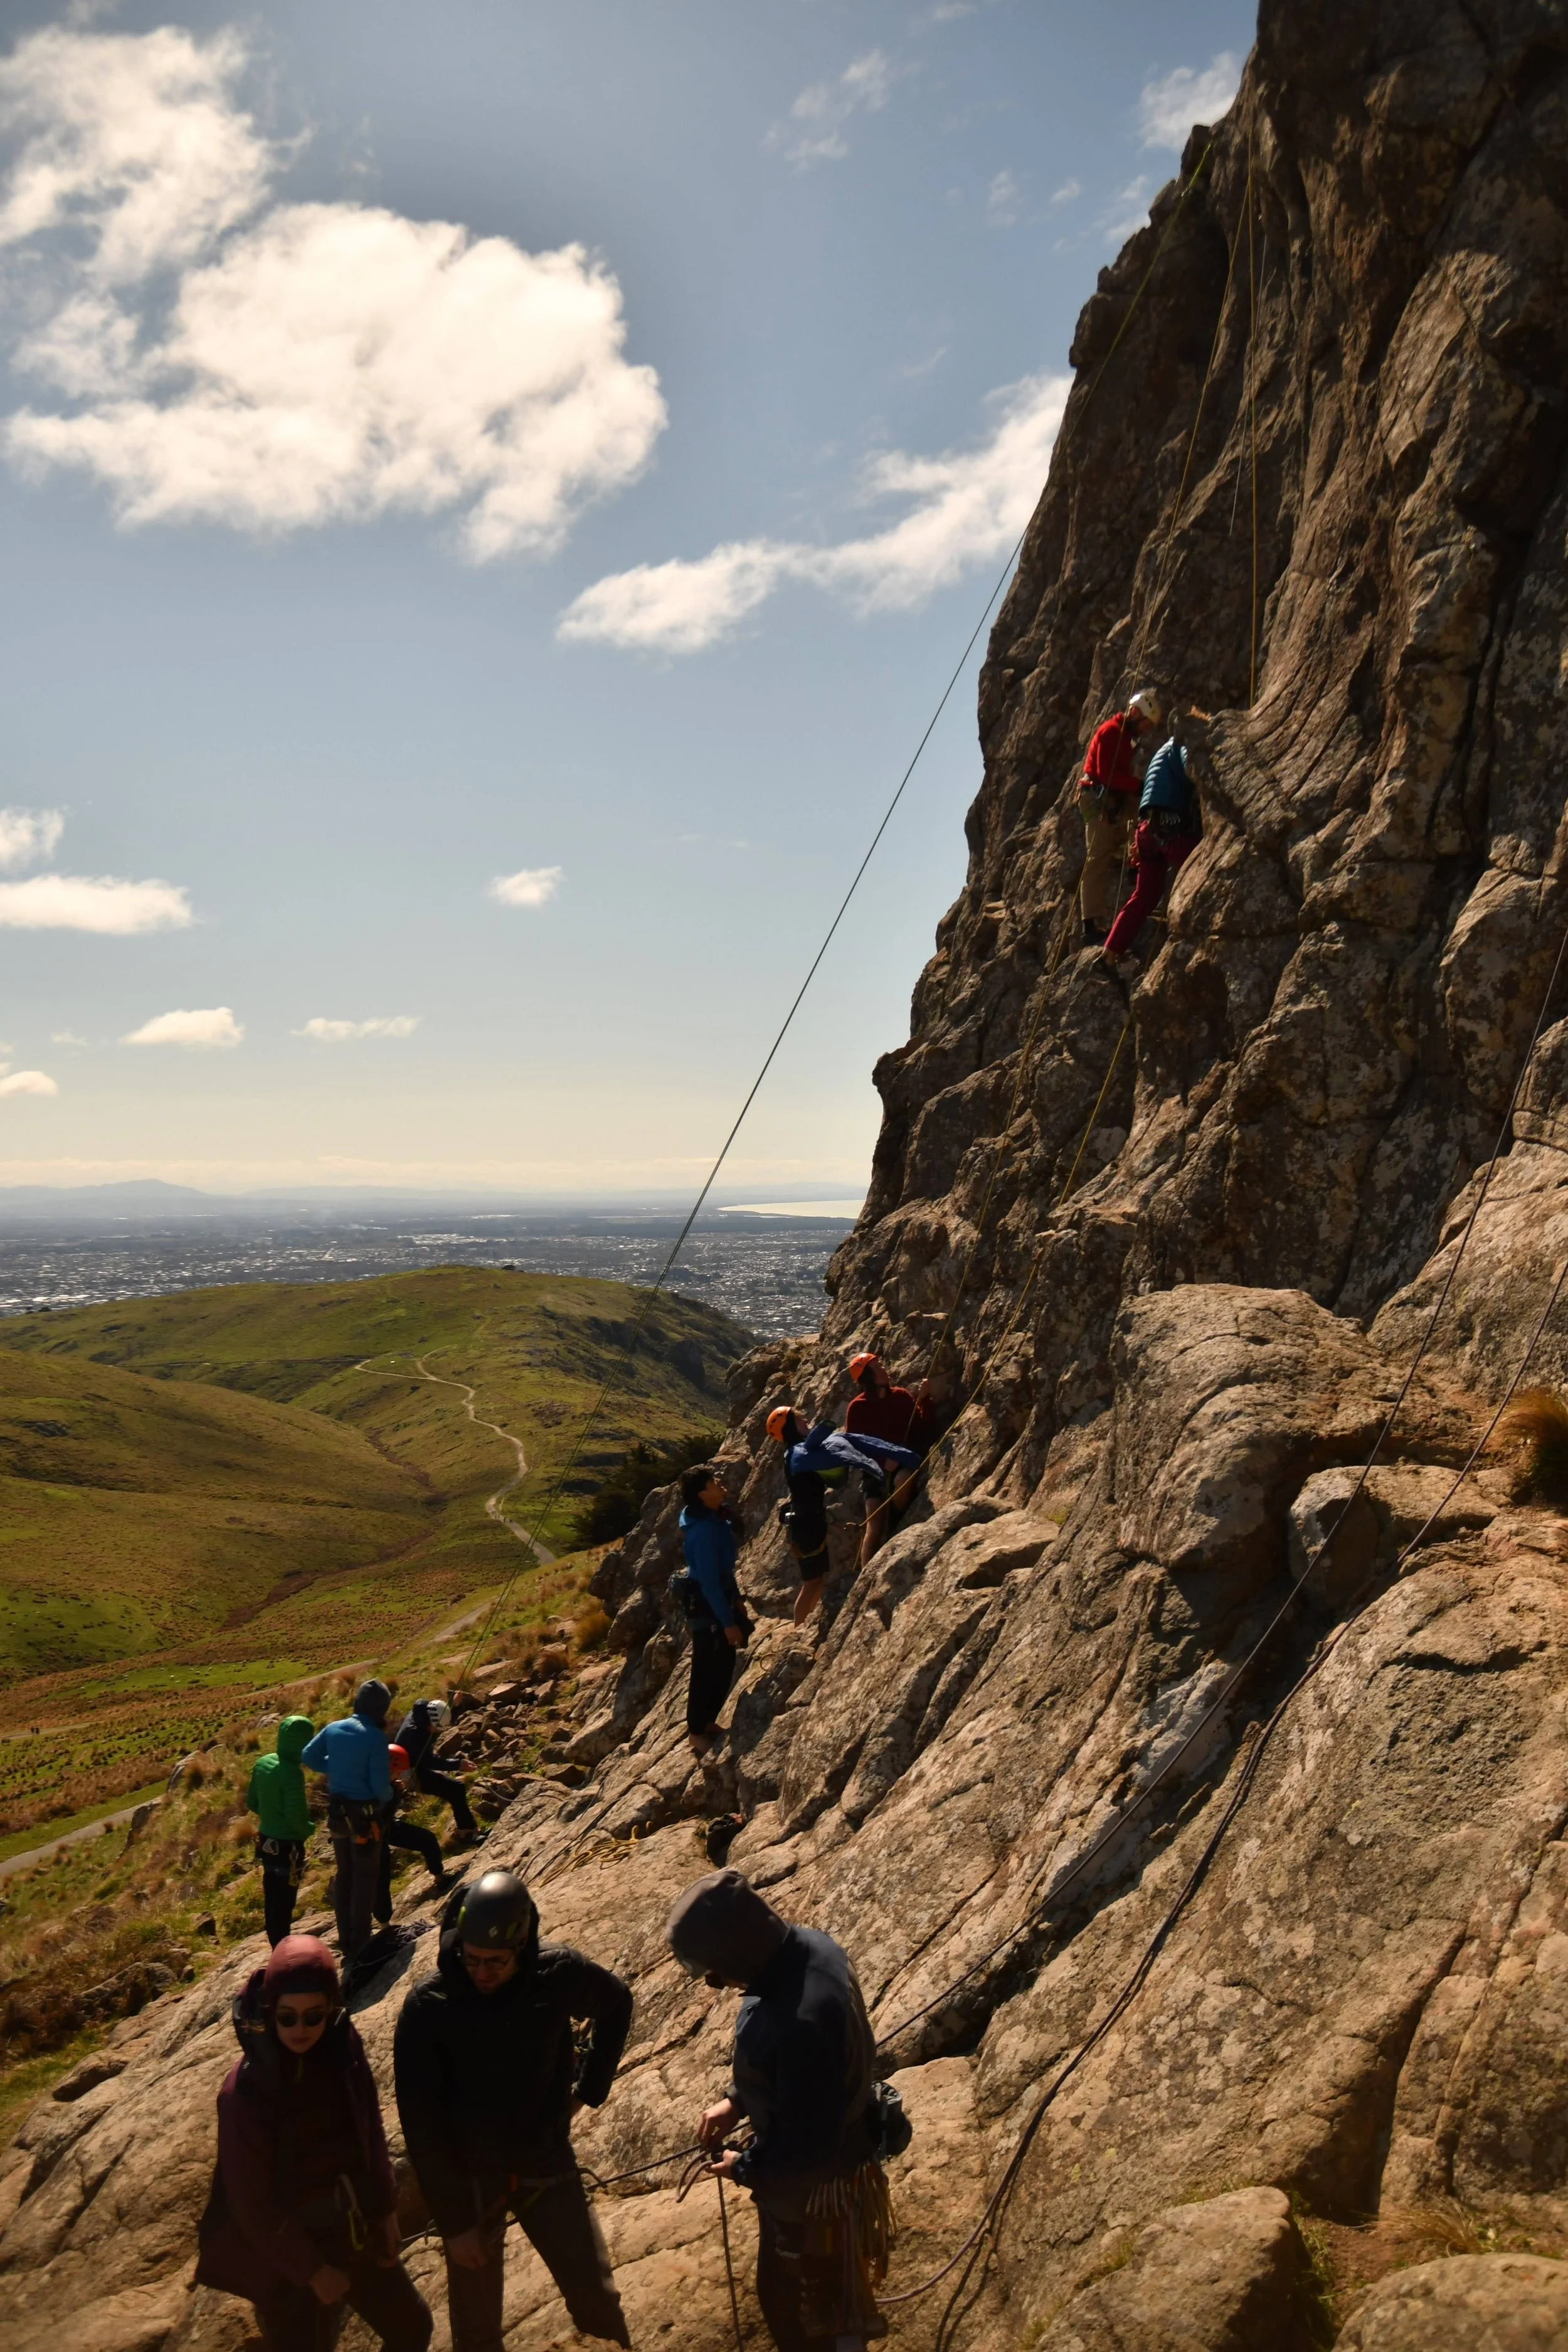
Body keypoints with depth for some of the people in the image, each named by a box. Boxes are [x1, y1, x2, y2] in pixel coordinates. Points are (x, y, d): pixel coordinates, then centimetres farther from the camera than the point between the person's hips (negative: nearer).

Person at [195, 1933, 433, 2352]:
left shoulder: (342, 2049, -11)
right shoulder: (245, 2093, -26)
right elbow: (254, 2205, -19)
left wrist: (385, 2209, 7)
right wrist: (312, 2270, -13)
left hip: (357, 2236, 6)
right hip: (289, 2259, -6)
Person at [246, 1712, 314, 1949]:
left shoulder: (262, 1763, -1)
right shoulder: (292, 1773, -26)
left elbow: (252, 1802, 9)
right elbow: (296, 1816, -26)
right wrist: (308, 1829, -7)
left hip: (266, 1842, 8)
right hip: (288, 1847, -8)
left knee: (272, 1901, 19)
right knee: (284, 1903, 5)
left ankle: (277, 1948, 32)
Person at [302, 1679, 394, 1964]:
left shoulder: (333, 1729, -3)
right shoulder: (375, 1737, -21)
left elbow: (308, 1757, 6)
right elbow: (380, 1784, -20)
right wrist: (388, 1795, 2)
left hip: (337, 1810, 6)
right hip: (364, 1814, -6)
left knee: (344, 1875, 19)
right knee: (366, 1877, 8)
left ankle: (345, 1940, 28)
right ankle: (359, 1943, 14)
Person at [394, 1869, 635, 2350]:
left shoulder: (558, 1974, -17)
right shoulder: (427, 2008, -21)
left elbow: (617, 2003, 6)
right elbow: (422, 2126, -14)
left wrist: (592, 2086, 5)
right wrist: (454, 2221, -12)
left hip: (548, 2166, 1)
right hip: (468, 2176, -1)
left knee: (597, 2301, 6)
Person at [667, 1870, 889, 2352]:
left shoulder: (804, 2025, -44)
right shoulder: (806, 1946, -16)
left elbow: (806, 2154, -33)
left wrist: (745, 2169, -15)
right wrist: (737, 2100, 2)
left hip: (812, 2186, -8)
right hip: (832, 2145, 8)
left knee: (796, 2304, 18)